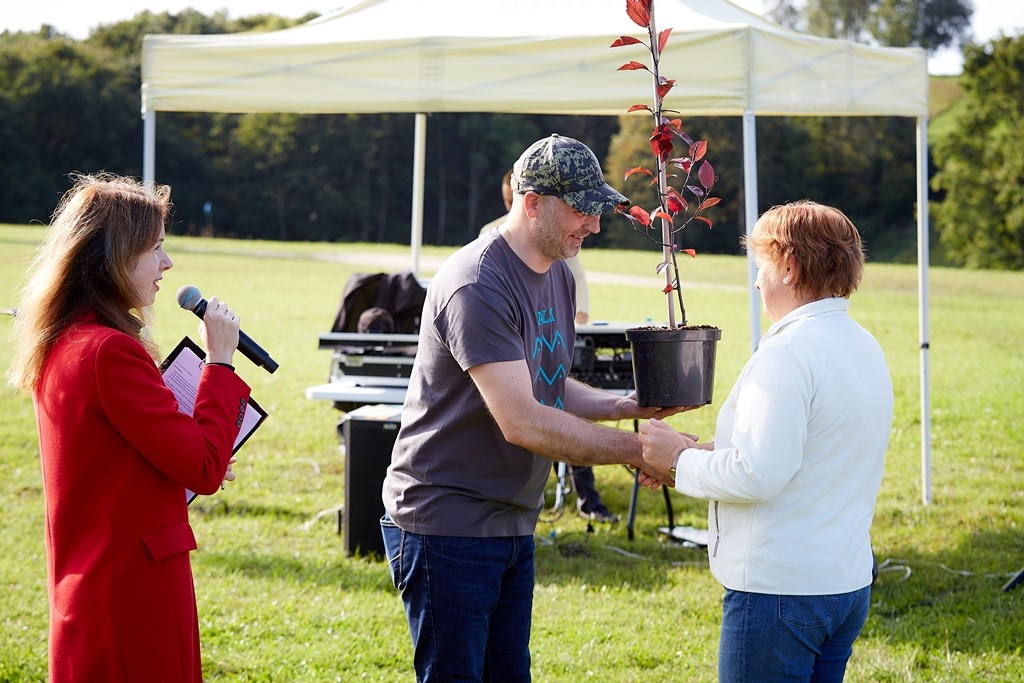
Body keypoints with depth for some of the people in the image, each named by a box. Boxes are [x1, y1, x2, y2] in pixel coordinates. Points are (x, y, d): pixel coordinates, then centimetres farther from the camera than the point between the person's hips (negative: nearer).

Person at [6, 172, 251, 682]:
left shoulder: (60, 346, 9)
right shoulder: (111, 351, -20)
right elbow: (205, 469, -18)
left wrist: (189, 465, 10)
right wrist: (220, 359, -10)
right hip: (134, 595, -10)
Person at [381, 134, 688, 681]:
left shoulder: (558, 275, 11)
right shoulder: (477, 286, -21)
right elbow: (522, 421, -27)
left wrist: (628, 406, 1)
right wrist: (639, 450, -25)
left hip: (512, 525, 9)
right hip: (448, 525, -9)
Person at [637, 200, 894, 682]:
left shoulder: (789, 353, -18)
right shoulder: (865, 348, 11)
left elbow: (757, 475, -24)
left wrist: (679, 463, -9)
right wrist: (700, 452, 9)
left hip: (780, 591, -9)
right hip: (849, 583, 9)